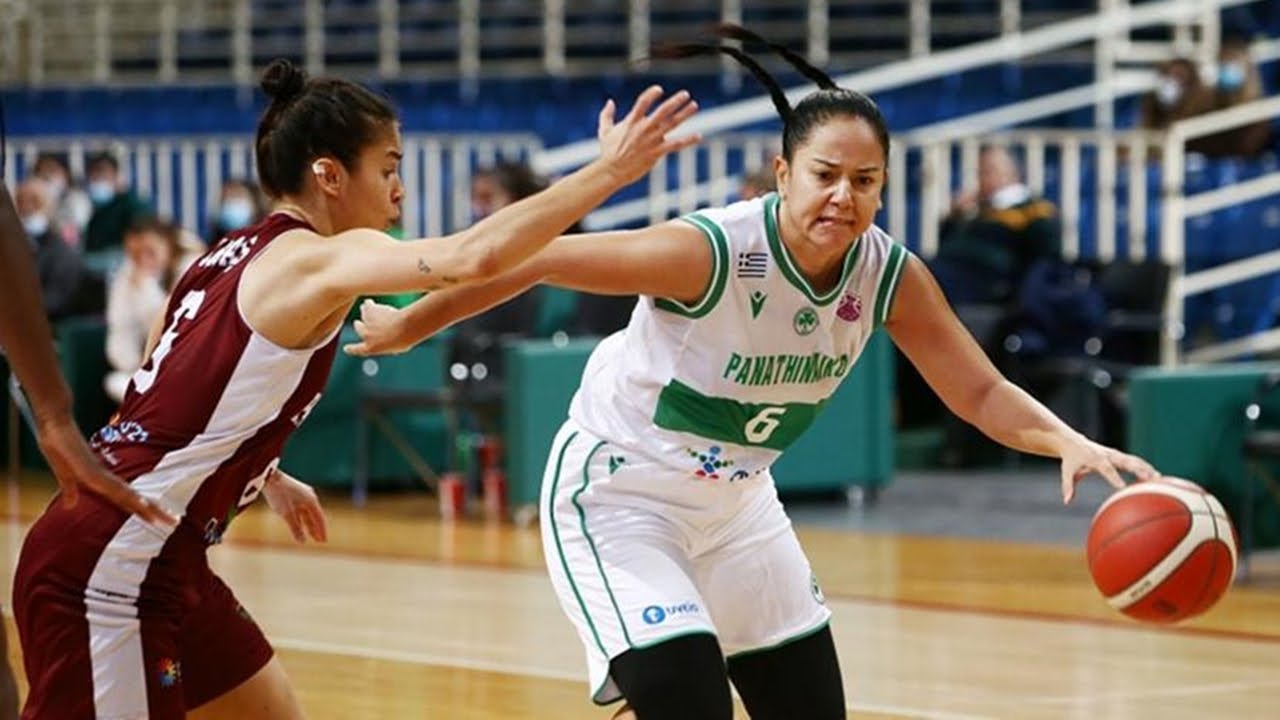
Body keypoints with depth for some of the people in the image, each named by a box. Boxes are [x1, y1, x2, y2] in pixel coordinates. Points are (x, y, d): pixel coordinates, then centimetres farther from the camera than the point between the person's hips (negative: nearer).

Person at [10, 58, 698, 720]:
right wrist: (608, 173, -25)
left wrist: (267, 477, 31)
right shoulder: (316, 259, -14)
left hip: (155, 557, 10)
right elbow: (472, 257, -29)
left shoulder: (237, 258, 14)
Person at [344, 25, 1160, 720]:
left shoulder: (891, 276, -14)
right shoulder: (709, 252, -30)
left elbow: (981, 392, -10)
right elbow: (541, 259, -21)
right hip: (616, 493, -7)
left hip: (733, 500, 7)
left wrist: (1067, 440, -31)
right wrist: (409, 326, -9)